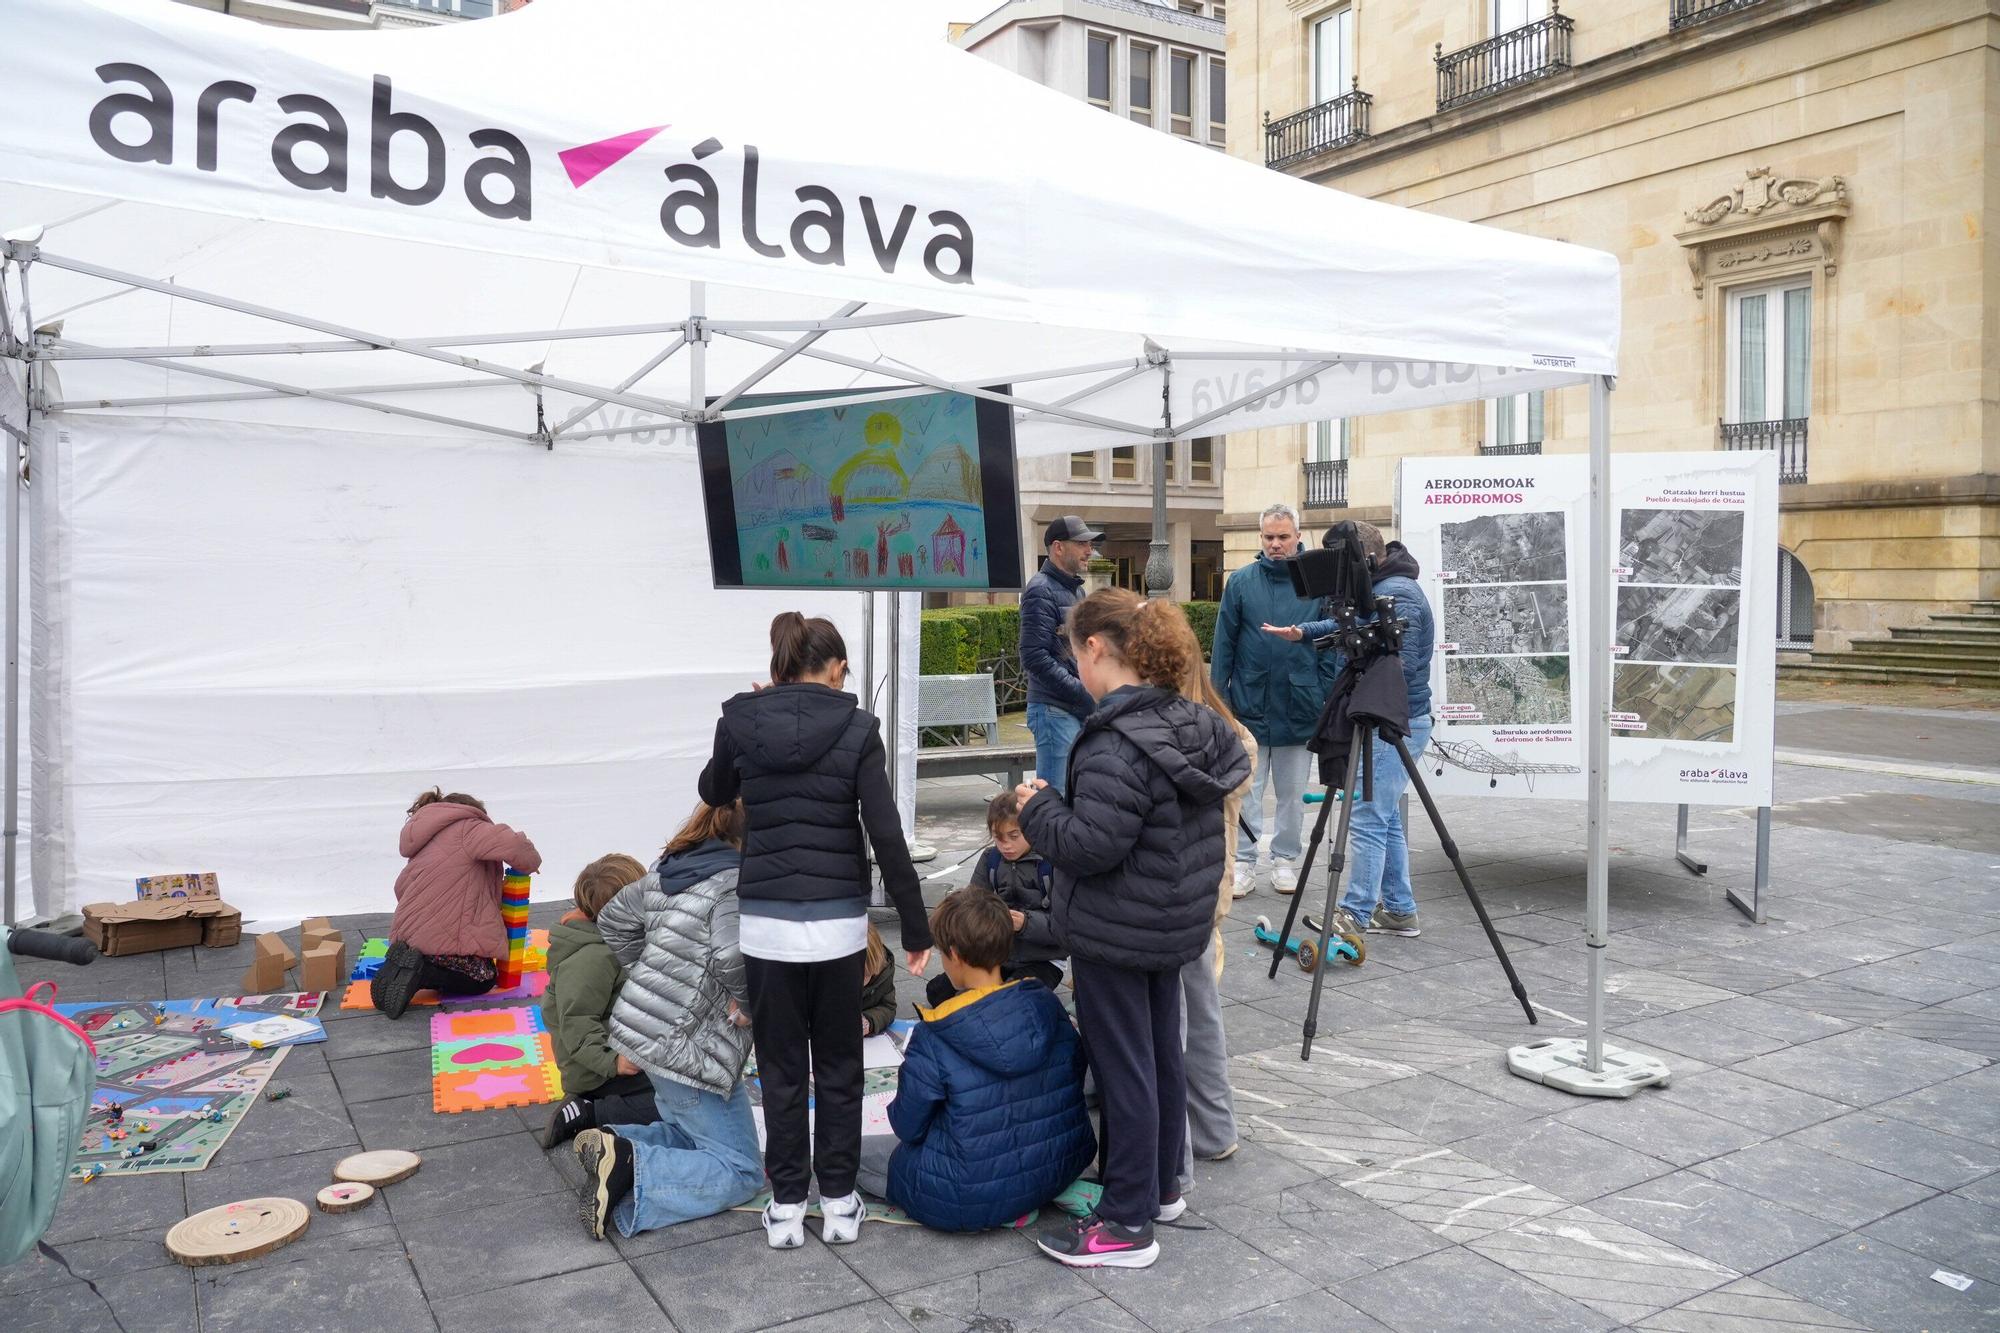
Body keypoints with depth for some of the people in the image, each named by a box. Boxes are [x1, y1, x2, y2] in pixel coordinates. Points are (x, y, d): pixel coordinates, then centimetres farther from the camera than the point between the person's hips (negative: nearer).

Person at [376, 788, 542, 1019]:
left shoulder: (426, 845, 23)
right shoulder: (467, 829, -5)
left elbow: (402, 887, 22)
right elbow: (512, 844, -21)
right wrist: (531, 863, -1)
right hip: (444, 938, -9)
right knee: (483, 979, 8)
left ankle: (407, 965, 5)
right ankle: (419, 973, -12)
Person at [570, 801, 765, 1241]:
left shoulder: (668, 870, 9)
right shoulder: (735, 883, -18)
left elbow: (613, 920, 21)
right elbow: (732, 958, -34)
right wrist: (748, 1001, -15)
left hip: (645, 1033, 9)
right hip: (690, 1047, -9)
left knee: (687, 1135, 27)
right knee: (741, 1171, -1)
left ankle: (609, 1142, 4)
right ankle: (628, 1172, -17)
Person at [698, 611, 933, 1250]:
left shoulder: (741, 721, -3)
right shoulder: (856, 729, -8)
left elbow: (713, 792, 18)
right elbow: (887, 838, -11)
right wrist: (916, 929, -5)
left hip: (767, 922, 1)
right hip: (839, 922, -1)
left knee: (781, 1069, 14)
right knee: (838, 1067, 15)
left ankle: (787, 1207, 21)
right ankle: (839, 1202, 23)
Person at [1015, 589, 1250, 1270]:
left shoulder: (1116, 744, -26)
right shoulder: (1196, 724, 2)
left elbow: (1090, 845, -28)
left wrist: (1038, 806, -10)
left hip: (1114, 935, -9)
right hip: (1175, 924, 9)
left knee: (1123, 1069, 2)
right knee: (1161, 1055, 21)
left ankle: (1127, 1225, 14)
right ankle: (1161, 1187, 37)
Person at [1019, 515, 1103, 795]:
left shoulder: (1076, 589, 17)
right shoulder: (1041, 591, -11)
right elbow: (1034, 658, -19)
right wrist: (1083, 693, -18)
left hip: (1081, 710, 9)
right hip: (1055, 711, -9)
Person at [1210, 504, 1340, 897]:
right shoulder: (1241, 581, 1)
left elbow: (1331, 647, 4)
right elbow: (1224, 644, 3)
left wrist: (1327, 699, -2)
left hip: (1300, 710, 0)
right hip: (1248, 706, 0)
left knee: (1293, 793, 11)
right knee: (1246, 791, 4)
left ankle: (1285, 860, 23)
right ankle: (1243, 862, 13)